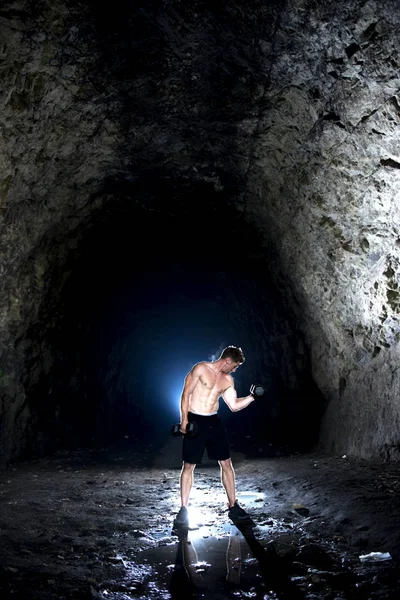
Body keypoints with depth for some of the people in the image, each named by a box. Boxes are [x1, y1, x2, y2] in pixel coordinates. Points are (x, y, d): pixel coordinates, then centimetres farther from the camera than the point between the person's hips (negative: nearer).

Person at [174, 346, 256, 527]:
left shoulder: (227, 380, 8)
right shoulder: (201, 369, -9)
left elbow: (234, 405, 11)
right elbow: (186, 393, -10)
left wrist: (251, 397, -2)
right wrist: (184, 420, -15)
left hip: (214, 421, 6)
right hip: (194, 421, -5)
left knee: (226, 463, 5)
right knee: (188, 466, 1)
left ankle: (233, 506, 16)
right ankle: (183, 509, 12)